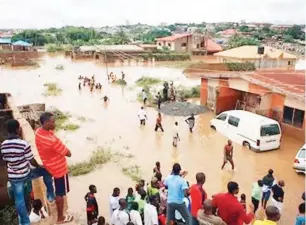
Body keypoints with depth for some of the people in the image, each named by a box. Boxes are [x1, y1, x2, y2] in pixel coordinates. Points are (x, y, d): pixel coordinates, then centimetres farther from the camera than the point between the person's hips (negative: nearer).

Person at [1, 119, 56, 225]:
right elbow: (32, 161, -15)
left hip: (13, 177, 4)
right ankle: (50, 196, 28)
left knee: (19, 200, 14)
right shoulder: (24, 144, -23)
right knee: (46, 171, 19)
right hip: (26, 174, -4)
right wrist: (39, 166, 7)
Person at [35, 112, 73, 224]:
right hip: (59, 168, -8)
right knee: (60, 193, 10)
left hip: (48, 165, 9)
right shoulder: (52, 140, -38)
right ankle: (61, 218, 27)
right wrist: (64, 149, -6)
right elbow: (68, 153, -24)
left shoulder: (38, 132, -12)